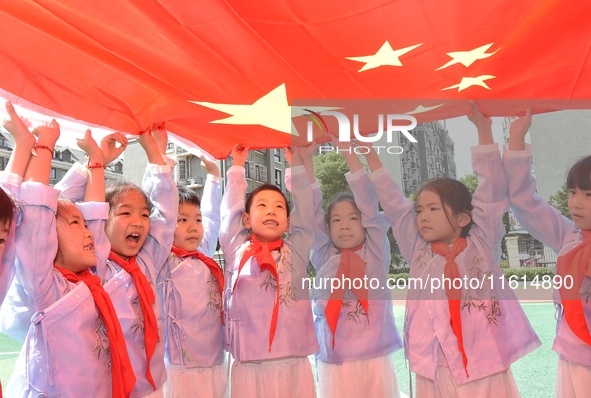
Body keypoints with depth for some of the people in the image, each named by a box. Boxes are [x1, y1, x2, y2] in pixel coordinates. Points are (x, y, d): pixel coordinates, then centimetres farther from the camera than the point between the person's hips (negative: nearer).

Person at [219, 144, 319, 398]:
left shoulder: (296, 250, 6)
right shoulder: (236, 249, 5)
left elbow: (303, 207, 5)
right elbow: (231, 208, 10)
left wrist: (295, 163, 10)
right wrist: (237, 166, 17)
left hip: (293, 364, 1)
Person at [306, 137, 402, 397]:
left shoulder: (375, 253, 1)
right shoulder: (324, 257, 4)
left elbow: (369, 203, -6)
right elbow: (311, 211, -1)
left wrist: (349, 154, -11)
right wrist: (306, 158, -6)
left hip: (375, 358, -1)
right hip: (334, 363, 1)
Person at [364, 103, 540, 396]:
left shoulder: (482, 243, 2)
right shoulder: (418, 249, 6)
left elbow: (491, 190, -2)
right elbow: (393, 205, 9)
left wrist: (483, 131, -3)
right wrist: (371, 155, 10)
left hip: (484, 368, -1)